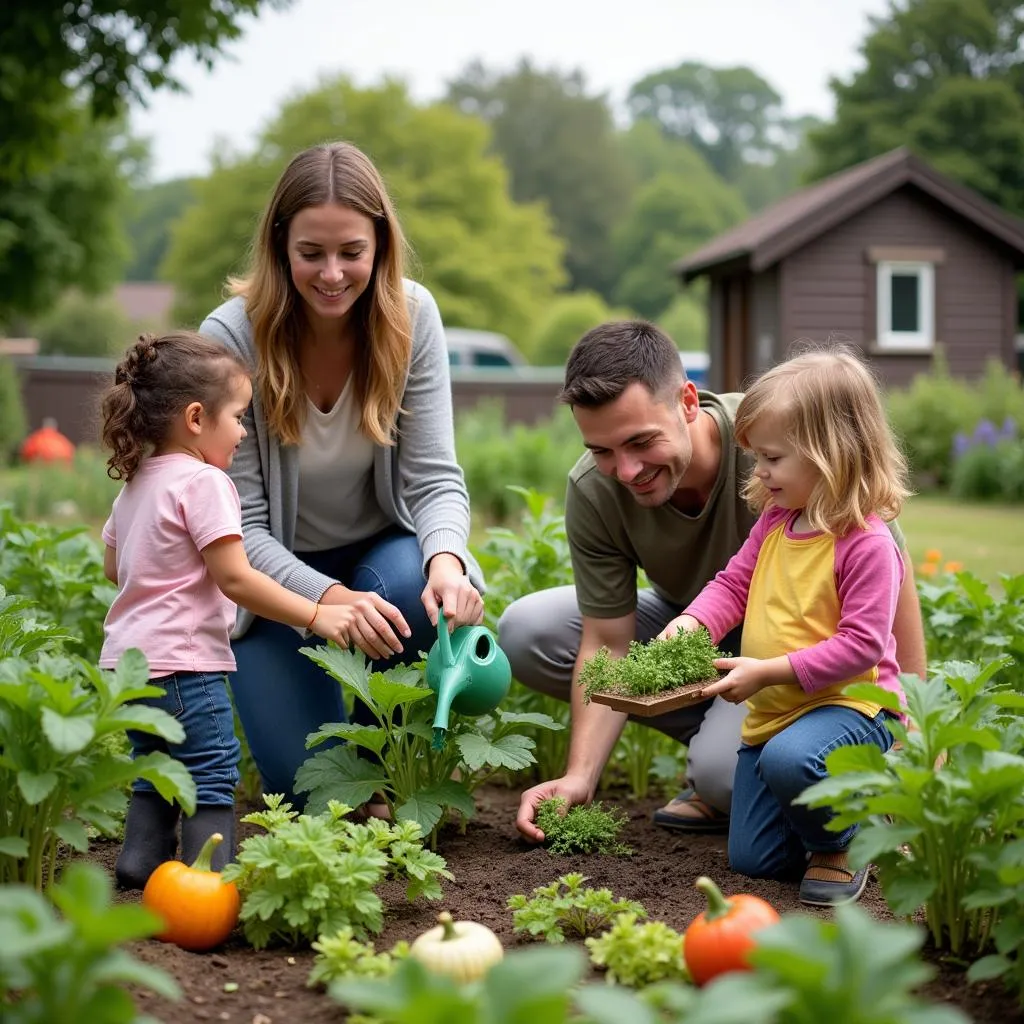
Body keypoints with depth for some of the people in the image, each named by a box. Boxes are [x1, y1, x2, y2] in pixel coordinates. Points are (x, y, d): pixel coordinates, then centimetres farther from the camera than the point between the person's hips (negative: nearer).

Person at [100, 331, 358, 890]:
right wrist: (316, 616, -19)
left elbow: (114, 566, 23)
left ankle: (142, 858, 22)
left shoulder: (136, 483, 13)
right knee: (211, 775, -4)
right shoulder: (203, 481, -15)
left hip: (127, 657, 9)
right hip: (180, 660, -9)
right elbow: (235, 577, -21)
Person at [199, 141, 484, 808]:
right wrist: (329, 599, -38)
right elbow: (240, 527, -20)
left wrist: (447, 560, -39)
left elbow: (434, 477, -16)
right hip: (273, 574, -2)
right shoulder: (231, 338, -22)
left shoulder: (412, 316, -15)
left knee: (428, 595, -34)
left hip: (380, 550, 2)